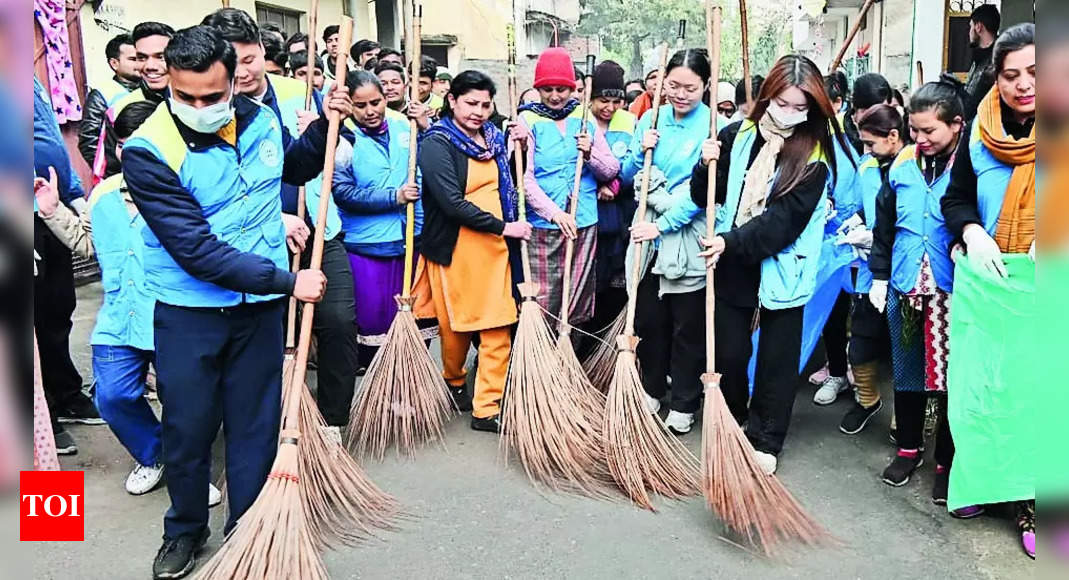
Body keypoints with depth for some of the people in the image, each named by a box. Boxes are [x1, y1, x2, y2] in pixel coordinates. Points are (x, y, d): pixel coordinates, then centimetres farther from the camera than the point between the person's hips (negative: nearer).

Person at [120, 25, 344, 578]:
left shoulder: (260, 120, -3)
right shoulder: (148, 152, -18)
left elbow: (295, 169, 21)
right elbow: (196, 251, -24)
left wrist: (324, 124, 4)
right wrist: (288, 280, -22)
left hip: (260, 304, 3)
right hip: (188, 310, -3)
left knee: (256, 424, 11)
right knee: (188, 427, 8)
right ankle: (185, 529, 34)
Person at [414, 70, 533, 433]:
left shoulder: (493, 138, 10)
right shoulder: (437, 145, -10)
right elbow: (453, 203, -20)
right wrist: (503, 227, -17)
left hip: (492, 246, 6)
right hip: (455, 248, -5)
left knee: (498, 328, -1)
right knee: (456, 325, 10)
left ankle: (487, 408, 5)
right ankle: (454, 383, 38)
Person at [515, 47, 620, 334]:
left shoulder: (585, 119, 10)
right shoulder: (528, 121, -1)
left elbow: (612, 170, 10)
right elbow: (524, 178, -11)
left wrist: (590, 154, -10)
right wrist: (554, 213, -21)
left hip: (584, 224, 4)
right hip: (544, 226, -3)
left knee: (579, 304, 10)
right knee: (544, 302, -2)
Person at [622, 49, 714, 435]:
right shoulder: (651, 119, 5)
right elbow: (627, 176, 11)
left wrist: (662, 225, -18)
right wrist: (641, 151, -9)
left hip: (688, 240, -4)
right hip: (647, 234, 4)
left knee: (688, 327, 7)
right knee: (648, 319, 14)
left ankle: (684, 404, 22)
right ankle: (653, 389, 34)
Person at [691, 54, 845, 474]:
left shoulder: (815, 155, -8)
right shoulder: (739, 136, 2)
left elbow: (786, 219, -17)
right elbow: (706, 197, 6)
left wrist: (733, 242, -25)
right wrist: (708, 166, -14)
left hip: (782, 270, -2)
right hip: (733, 265, 3)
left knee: (776, 358, 8)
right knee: (729, 352, 11)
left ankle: (765, 441, 23)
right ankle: (730, 423, 33)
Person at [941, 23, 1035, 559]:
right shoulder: (981, 129, 2)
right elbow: (956, 197, 9)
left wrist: (1050, 236, -18)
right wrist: (972, 233, -11)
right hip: (990, 281, 2)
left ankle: (1030, 501, 15)